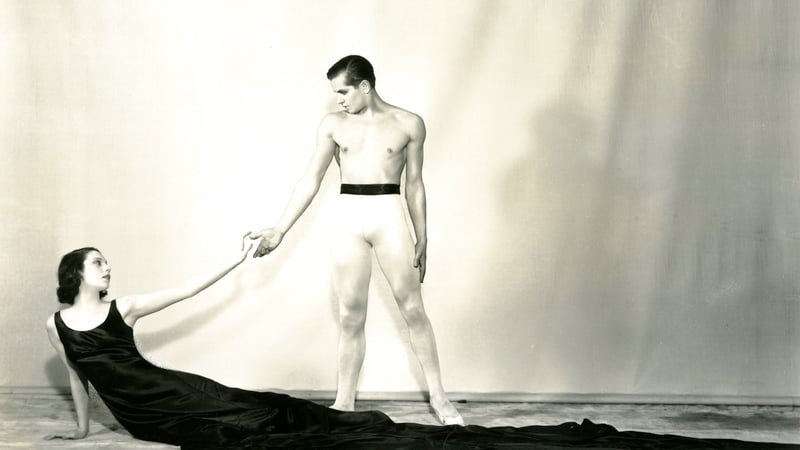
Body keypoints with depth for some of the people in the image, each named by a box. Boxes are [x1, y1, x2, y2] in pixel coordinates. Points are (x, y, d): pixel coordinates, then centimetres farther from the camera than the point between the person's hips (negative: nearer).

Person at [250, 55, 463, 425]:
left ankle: (438, 398, 7)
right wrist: (279, 230, 2)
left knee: (413, 310, -1)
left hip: (389, 218, -1)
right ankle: (344, 402, 10)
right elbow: (311, 180, 7)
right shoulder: (333, 125, 7)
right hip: (349, 220, 2)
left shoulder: (408, 124, 3)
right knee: (350, 317, 4)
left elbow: (414, 185, 9)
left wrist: (422, 239, 8)